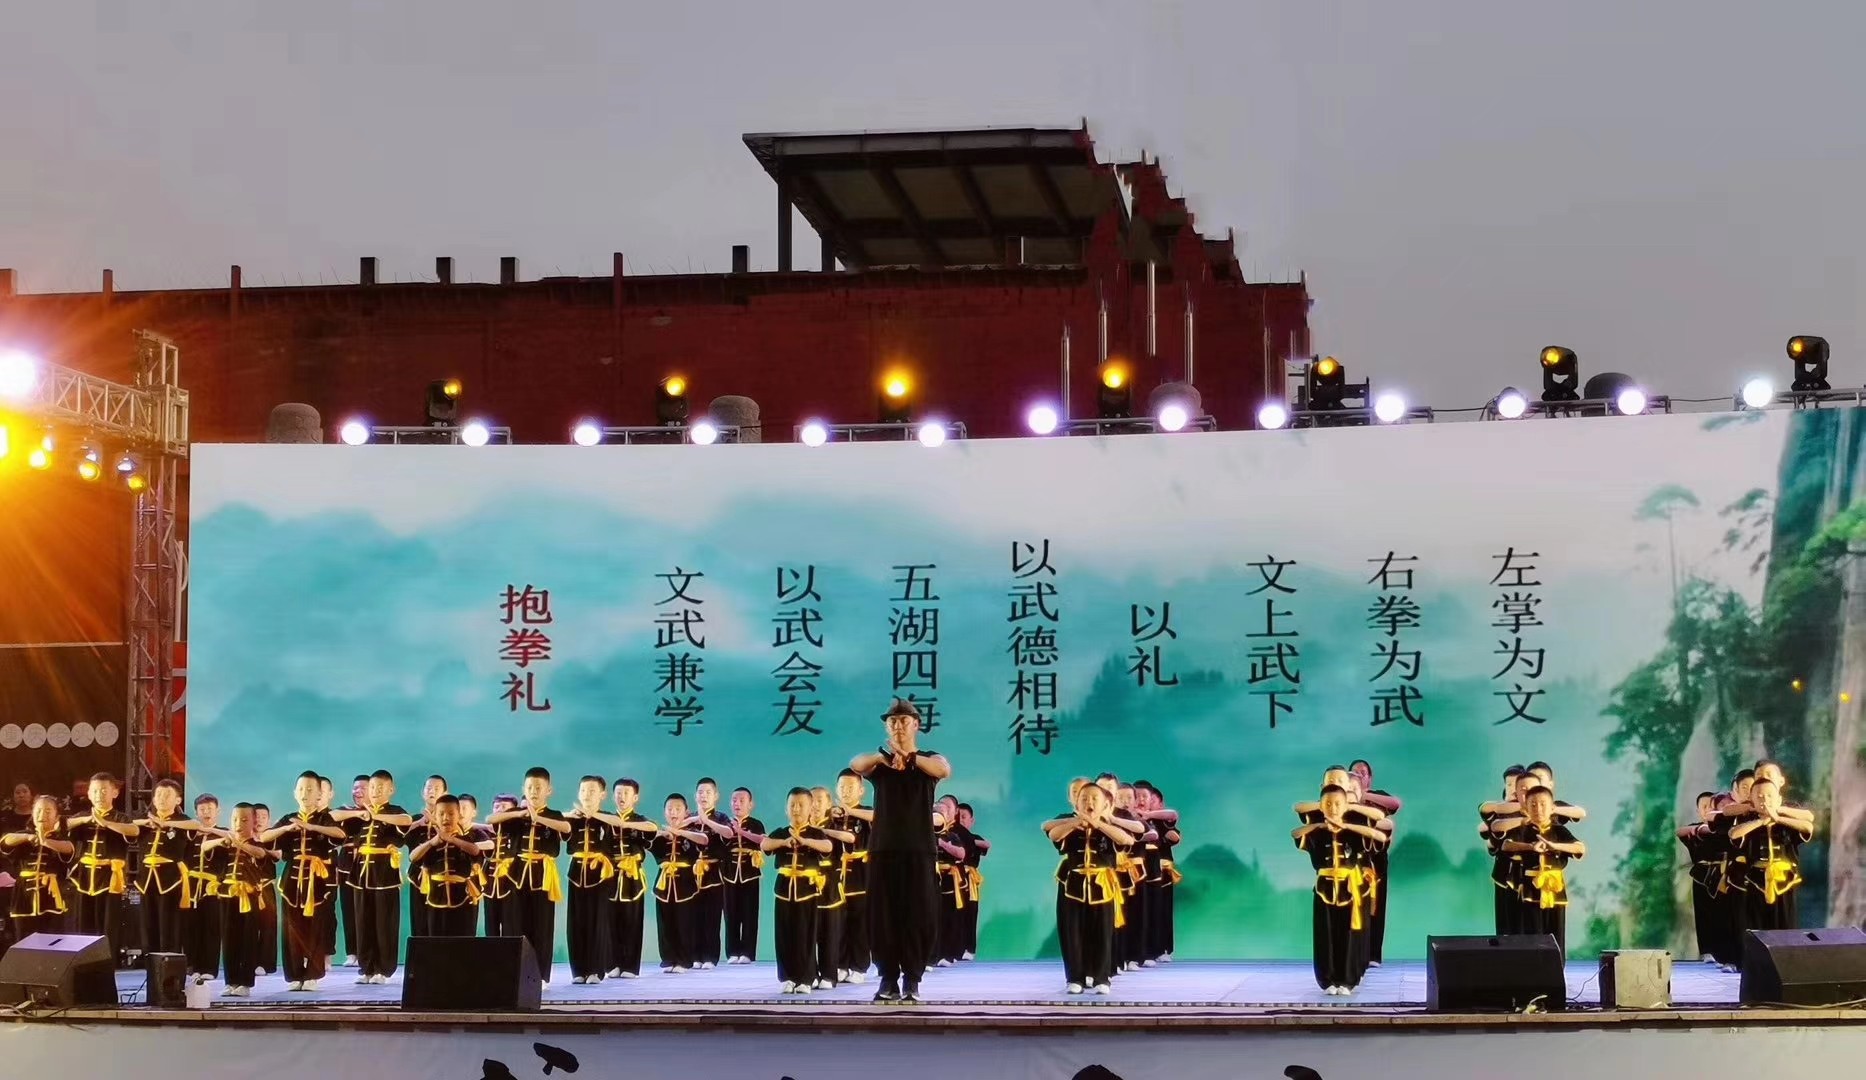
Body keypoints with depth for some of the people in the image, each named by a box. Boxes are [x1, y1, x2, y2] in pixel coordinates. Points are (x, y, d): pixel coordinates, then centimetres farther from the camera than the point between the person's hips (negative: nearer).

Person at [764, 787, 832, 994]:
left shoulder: (815, 833, 1)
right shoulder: (780, 833, 8)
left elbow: (828, 847, -19)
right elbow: (764, 844, -10)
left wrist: (804, 840, -30)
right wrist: (784, 841, -27)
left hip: (808, 888, -2)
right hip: (785, 887, 2)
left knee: (806, 935, 0)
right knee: (784, 935, 3)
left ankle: (805, 979, 4)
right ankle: (786, 978, 8)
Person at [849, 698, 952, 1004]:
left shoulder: (928, 760, 7)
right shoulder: (879, 761, 9)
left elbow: (945, 770, -19)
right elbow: (855, 764, -16)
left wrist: (911, 757, -36)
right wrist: (885, 755, -38)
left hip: (918, 848, -1)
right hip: (882, 848, 1)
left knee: (917, 914, -4)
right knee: (882, 915, -1)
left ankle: (912, 979, 1)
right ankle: (888, 979, 6)